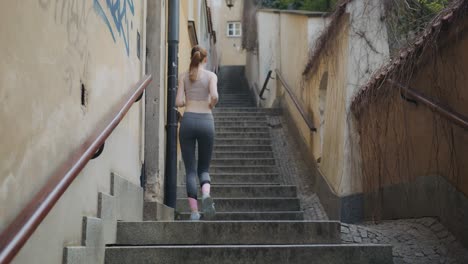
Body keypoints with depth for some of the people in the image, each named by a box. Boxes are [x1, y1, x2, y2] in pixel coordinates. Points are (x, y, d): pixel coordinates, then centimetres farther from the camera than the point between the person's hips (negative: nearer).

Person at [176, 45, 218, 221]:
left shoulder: (183, 77, 7)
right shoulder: (211, 75, 4)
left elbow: (178, 102, -1)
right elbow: (214, 96, -12)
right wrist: (210, 106, 9)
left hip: (188, 121, 0)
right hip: (206, 121, 0)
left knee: (190, 169, 5)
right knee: (203, 168, 12)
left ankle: (194, 212, -1)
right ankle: (206, 194, -20)